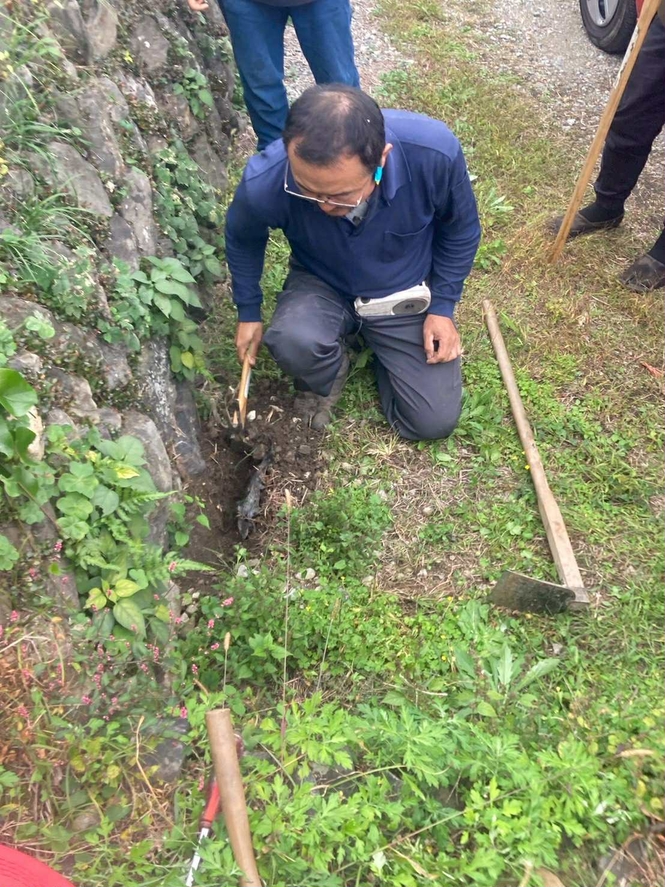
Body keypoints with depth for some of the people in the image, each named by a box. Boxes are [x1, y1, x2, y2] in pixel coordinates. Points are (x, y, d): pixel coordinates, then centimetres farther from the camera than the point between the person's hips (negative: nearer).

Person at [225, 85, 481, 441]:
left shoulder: (434, 152, -32)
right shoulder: (264, 182, -31)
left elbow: (460, 229, -8)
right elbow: (243, 239, -5)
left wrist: (442, 306, -8)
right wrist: (248, 312, 2)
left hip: (407, 292, 1)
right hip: (322, 286, 0)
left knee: (434, 421, -3)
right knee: (292, 343, -36)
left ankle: (379, 350, 25)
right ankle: (323, 380, 3)